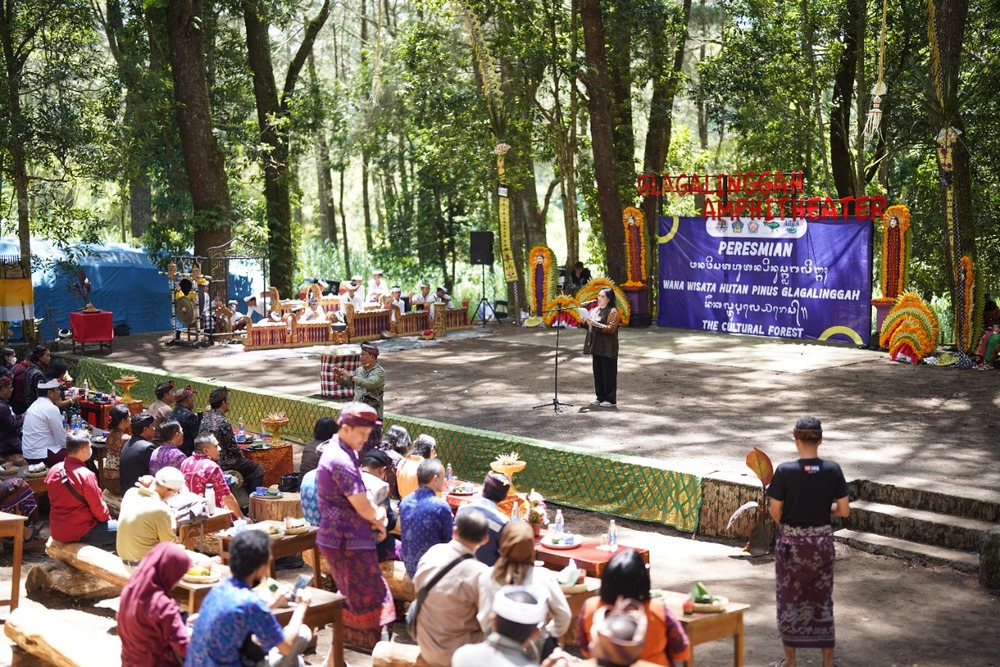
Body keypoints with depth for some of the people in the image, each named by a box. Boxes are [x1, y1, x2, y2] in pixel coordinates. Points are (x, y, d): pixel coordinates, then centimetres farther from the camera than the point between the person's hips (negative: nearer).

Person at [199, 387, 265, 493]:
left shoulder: (206, 417, 2)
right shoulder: (223, 422, -23)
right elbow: (232, 446, -19)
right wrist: (240, 453, 4)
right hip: (222, 463, -9)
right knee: (258, 470, 3)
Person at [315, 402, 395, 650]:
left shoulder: (342, 453, 12)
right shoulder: (341, 460, -21)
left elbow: (360, 496, 17)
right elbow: (363, 507, -20)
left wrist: (376, 518, 0)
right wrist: (378, 518, 1)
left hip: (344, 539, 10)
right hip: (347, 542, -10)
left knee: (352, 600, 19)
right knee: (365, 601, -5)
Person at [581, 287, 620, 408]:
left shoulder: (613, 312, -8)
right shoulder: (595, 310, 15)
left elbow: (610, 328, -17)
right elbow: (591, 327, 20)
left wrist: (595, 324, -24)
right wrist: (584, 322, -1)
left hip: (608, 348, -8)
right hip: (596, 347, 8)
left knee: (608, 373, -4)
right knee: (598, 373, 10)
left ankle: (611, 399, 1)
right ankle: (601, 397, 18)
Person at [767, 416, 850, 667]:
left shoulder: (785, 471, -15)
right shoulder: (833, 470, -8)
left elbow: (775, 512, -9)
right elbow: (844, 510, -4)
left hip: (791, 542, -2)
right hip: (822, 541, 2)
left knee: (789, 600, 11)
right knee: (823, 601, 14)